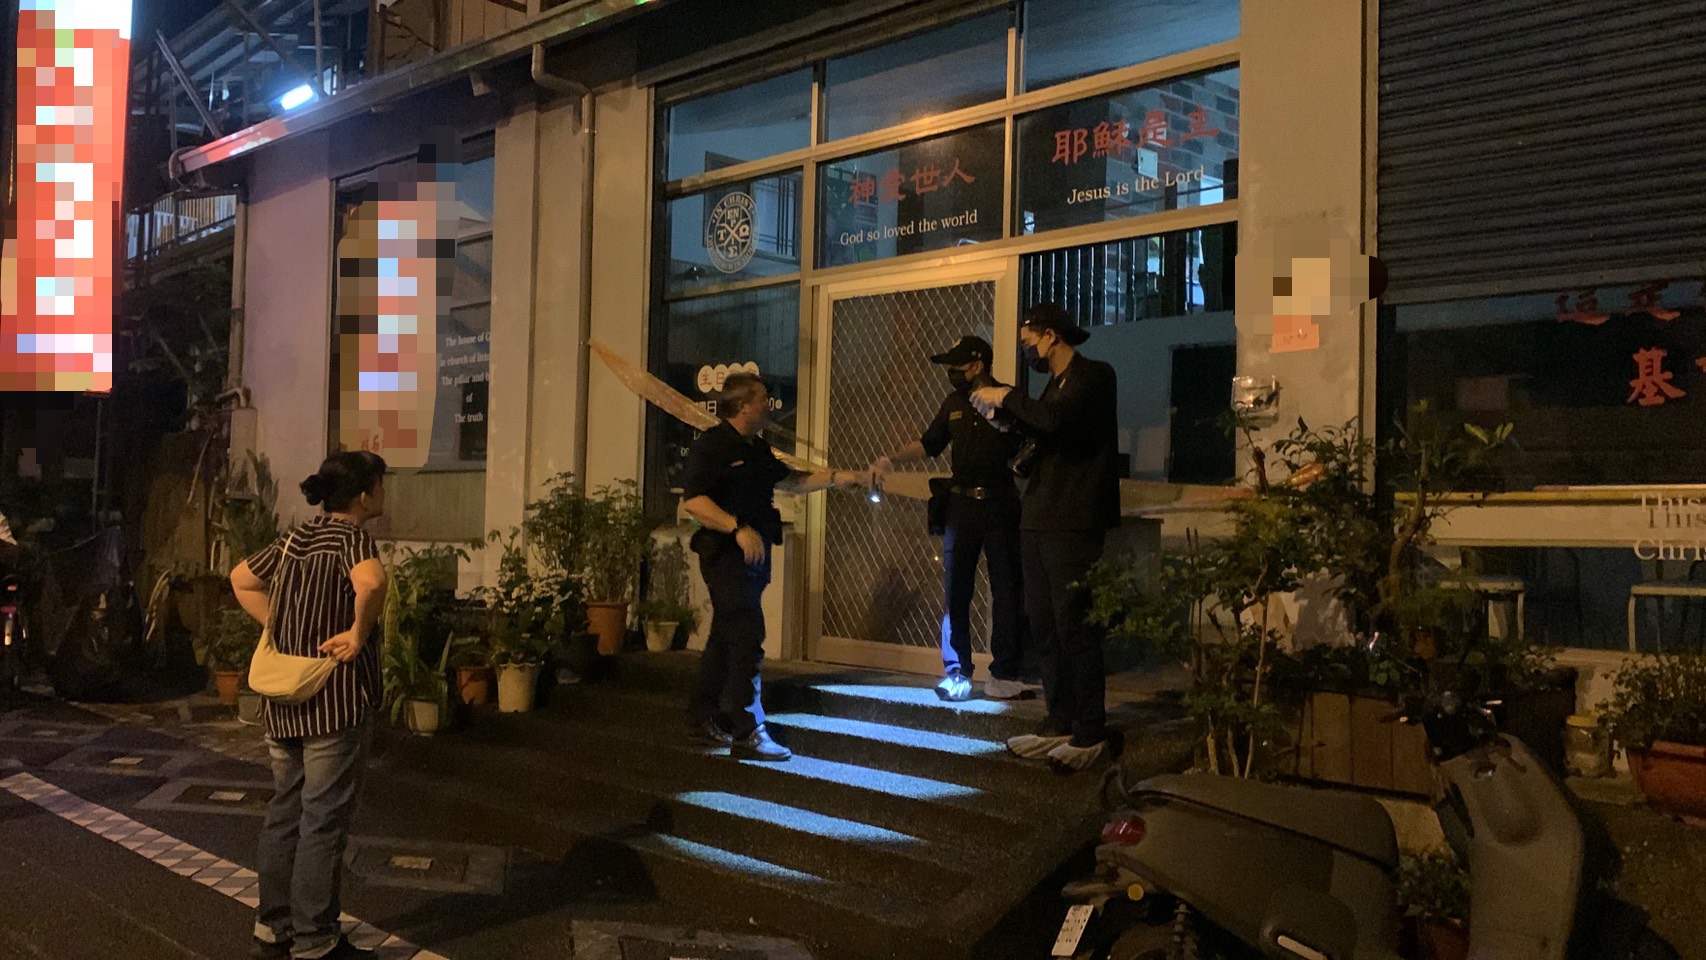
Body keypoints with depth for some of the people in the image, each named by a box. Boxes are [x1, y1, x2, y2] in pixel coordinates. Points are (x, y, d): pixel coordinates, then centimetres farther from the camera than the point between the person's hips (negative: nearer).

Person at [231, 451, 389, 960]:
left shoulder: (296, 538, 10)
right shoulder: (352, 538, -14)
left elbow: (241, 578, 23)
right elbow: (371, 582, -36)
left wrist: (279, 625, 15)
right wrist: (358, 633, -22)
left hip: (285, 702, 8)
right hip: (336, 703, -8)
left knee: (285, 813, 17)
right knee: (324, 822, 1)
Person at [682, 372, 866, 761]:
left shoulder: (757, 448, 16)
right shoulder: (710, 446, -12)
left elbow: (789, 480, 27)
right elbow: (693, 500, -21)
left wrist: (836, 478, 21)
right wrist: (738, 528, -28)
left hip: (753, 554, 10)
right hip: (725, 554, -9)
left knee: (725, 639, 15)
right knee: (747, 639, -12)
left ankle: (704, 720, 25)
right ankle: (748, 734, -9)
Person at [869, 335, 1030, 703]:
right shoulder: (953, 403, 12)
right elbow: (929, 443, 20)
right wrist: (892, 458, 9)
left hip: (1000, 505, -4)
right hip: (961, 503, 4)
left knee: (1006, 590, 0)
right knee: (955, 592, 3)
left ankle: (1004, 675, 8)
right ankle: (956, 673, 9)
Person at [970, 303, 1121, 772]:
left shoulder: (1094, 376, -7)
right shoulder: (1055, 384, 20)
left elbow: (1057, 419, -24)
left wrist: (1007, 397, -11)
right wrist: (1004, 414, 9)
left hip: (1074, 524, -9)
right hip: (1038, 521, 9)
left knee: (1073, 626, -7)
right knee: (1044, 626, 8)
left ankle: (1091, 734, 1)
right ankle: (1059, 724, 16)